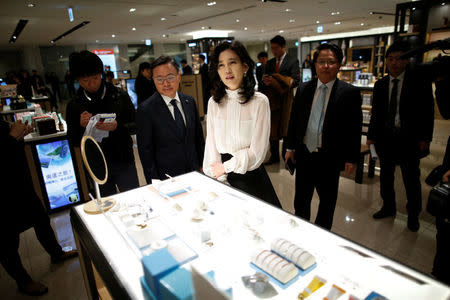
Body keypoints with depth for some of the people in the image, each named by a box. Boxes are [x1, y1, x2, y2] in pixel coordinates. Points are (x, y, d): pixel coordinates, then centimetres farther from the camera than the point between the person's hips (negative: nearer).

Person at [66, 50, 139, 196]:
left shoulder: (119, 96, -2)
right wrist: (81, 126, -15)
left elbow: (135, 126, 0)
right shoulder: (74, 105, 1)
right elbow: (73, 141, 5)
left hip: (124, 163, -1)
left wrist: (117, 127, -19)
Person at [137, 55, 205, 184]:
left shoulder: (190, 101, 2)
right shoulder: (146, 109, -13)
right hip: (165, 179, -4)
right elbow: (145, 151, -10)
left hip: (194, 173, 5)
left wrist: (202, 166, 8)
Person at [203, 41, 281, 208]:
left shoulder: (259, 101, -12)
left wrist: (225, 167, -7)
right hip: (222, 177, 3)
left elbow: (257, 152, -13)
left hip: (251, 176, -2)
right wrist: (221, 181, -9)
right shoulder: (213, 103, -2)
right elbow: (211, 144, -2)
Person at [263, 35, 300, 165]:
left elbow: (295, 81, -11)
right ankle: (274, 157, 23)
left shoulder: (293, 61, -2)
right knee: (272, 129, 10)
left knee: (286, 129, -2)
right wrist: (266, 81, -9)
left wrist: (275, 81, -21)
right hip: (272, 99, 5)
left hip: (285, 99, -5)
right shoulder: (270, 63, 15)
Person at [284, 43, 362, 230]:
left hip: (330, 158, -3)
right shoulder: (304, 89, 3)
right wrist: (290, 147, 8)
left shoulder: (349, 93, -8)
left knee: (327, 201, 16)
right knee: (301, 200, 17)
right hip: (304, 153, 3)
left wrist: (351, 158, -7)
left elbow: (354, 128, -6)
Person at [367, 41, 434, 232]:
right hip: (385, 138, 4)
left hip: (409, 139, -3)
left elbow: (428, 112, -4)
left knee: (411, 179, 9)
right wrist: (371, 135, 4)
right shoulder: (380, 85, 5)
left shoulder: (419, 83, -5)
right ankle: (388, 207, 35)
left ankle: (413, 215, 29)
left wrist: (425, 138, -9)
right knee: (386, 176, 15)